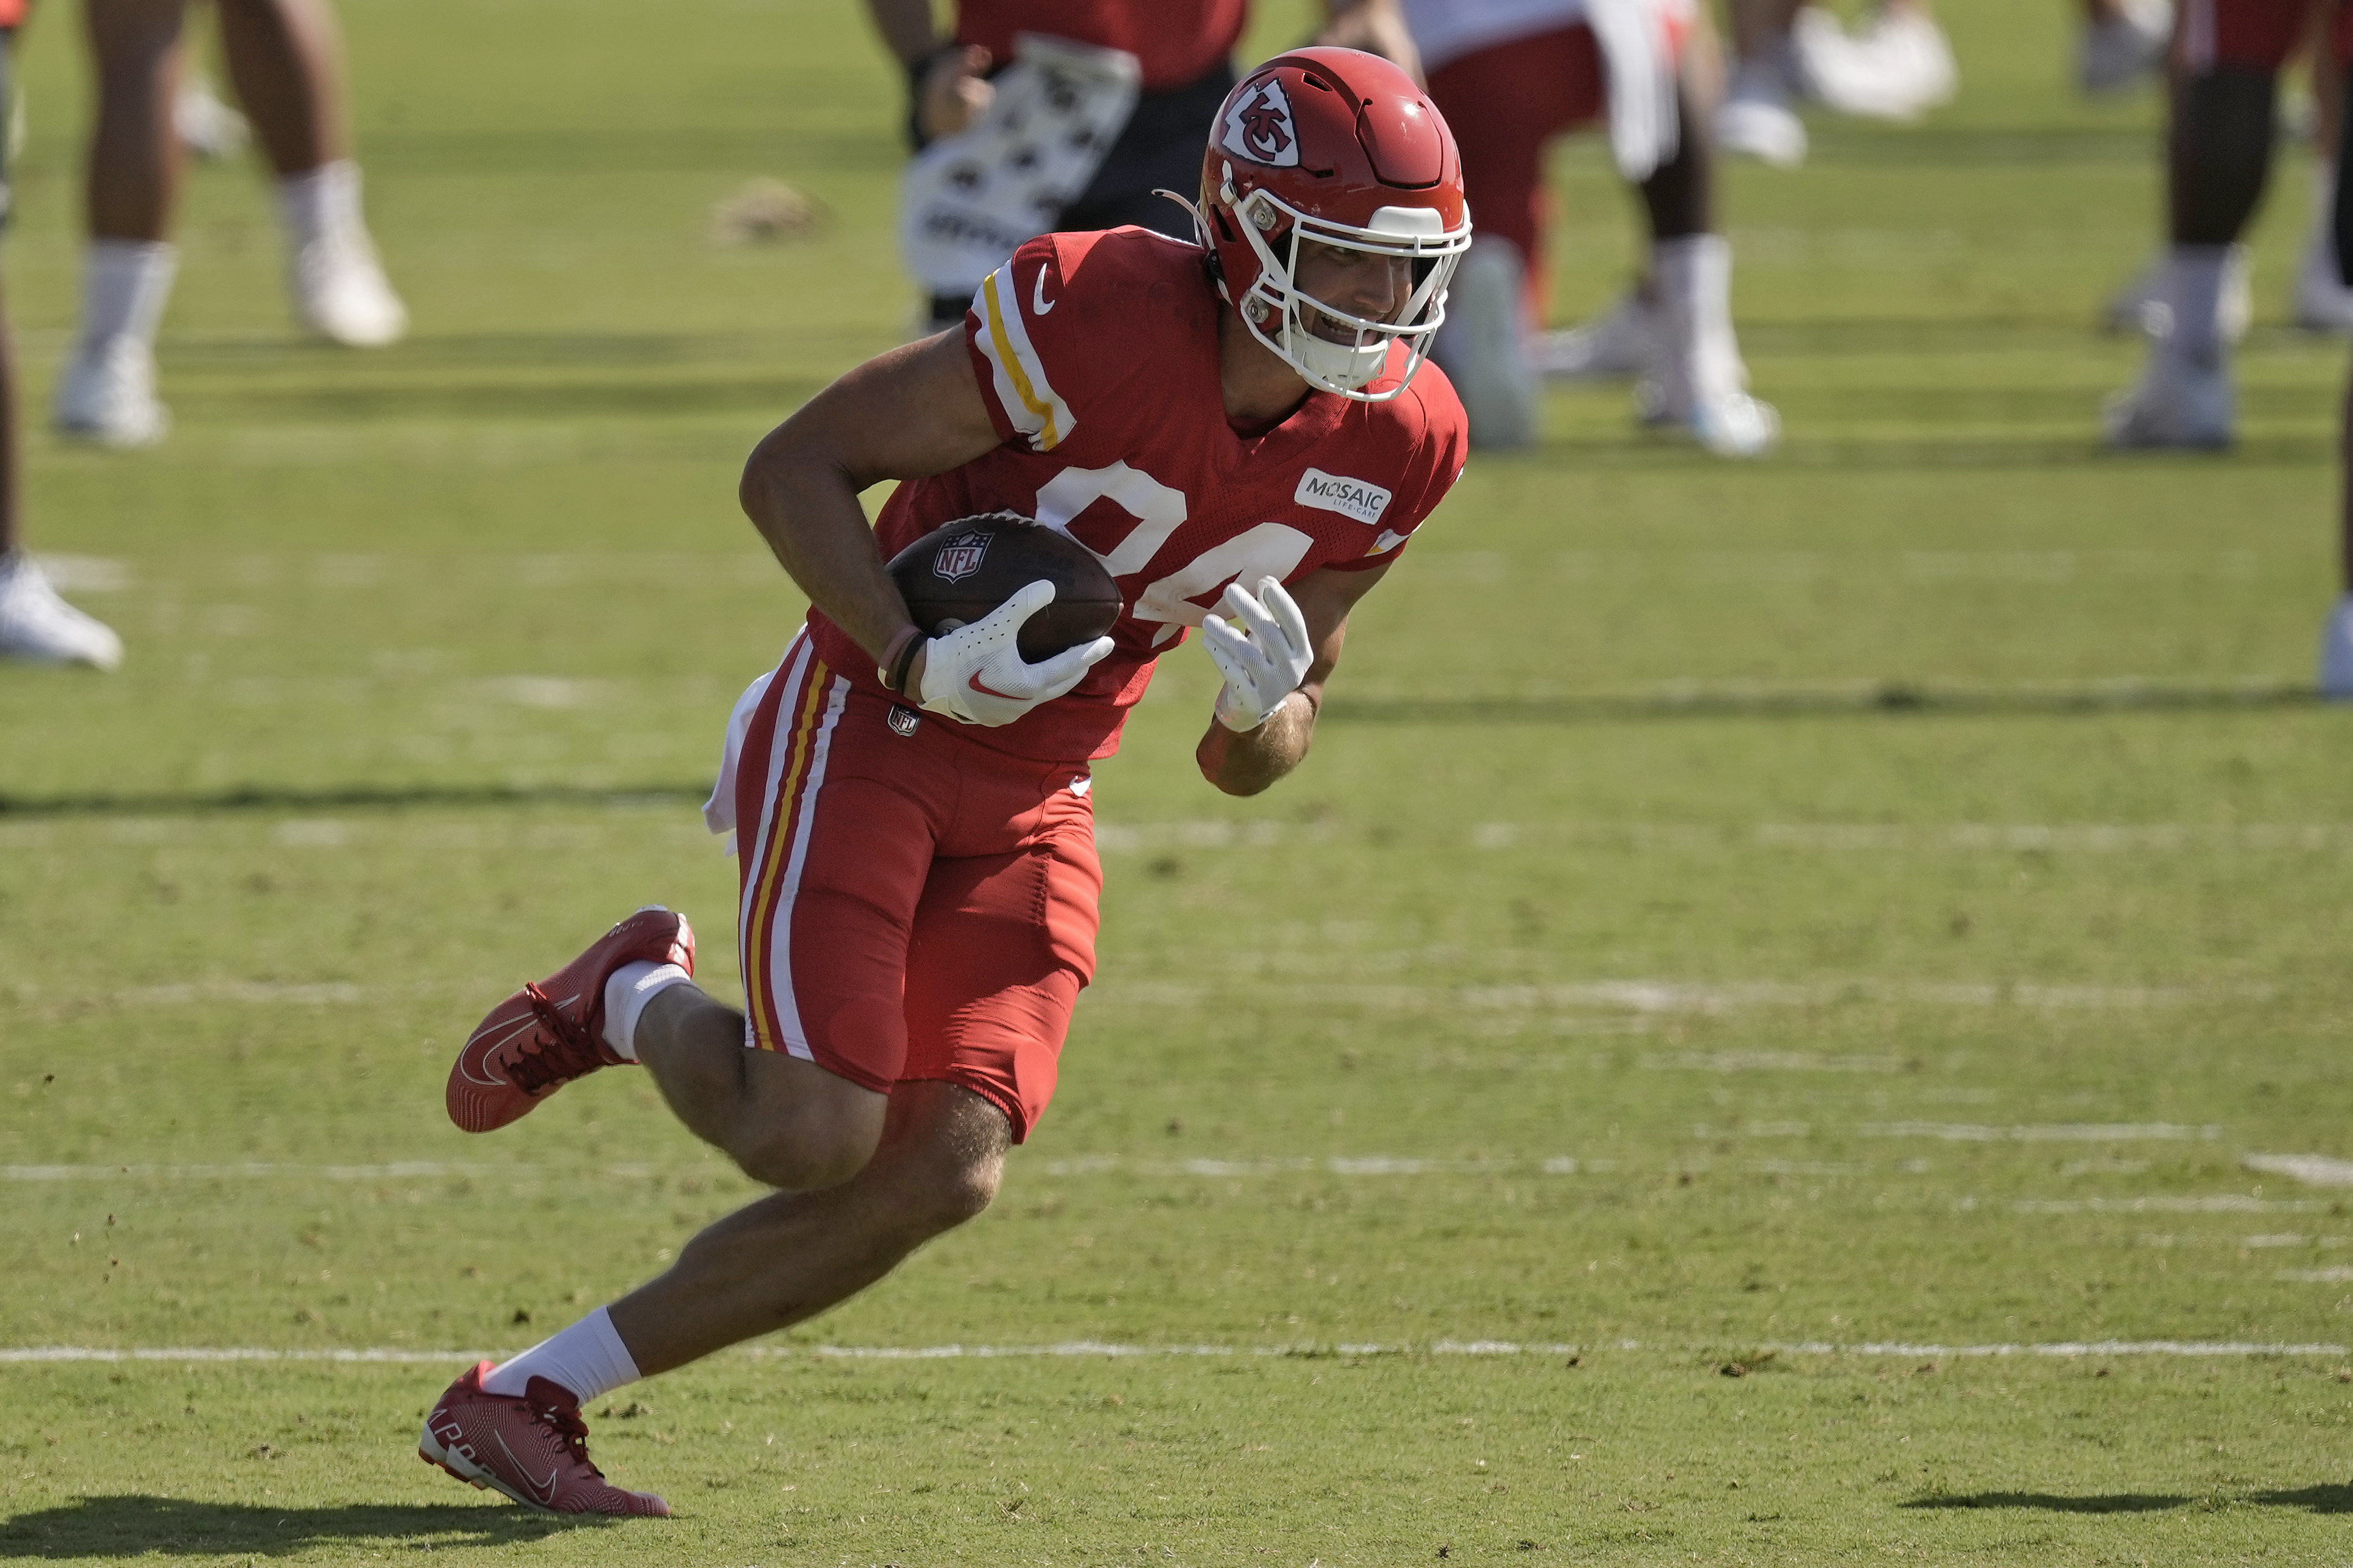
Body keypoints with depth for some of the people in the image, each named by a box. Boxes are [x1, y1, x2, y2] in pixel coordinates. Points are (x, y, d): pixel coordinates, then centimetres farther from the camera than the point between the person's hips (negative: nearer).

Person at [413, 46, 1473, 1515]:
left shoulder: (1395, 442, -4)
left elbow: (1250, 766, 7)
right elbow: (795, 468, -14)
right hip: (864, 733, -6)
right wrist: (917, 664, -27)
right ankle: (635, 1003, 17)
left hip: (1032, 806, 6)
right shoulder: (1101, 316, -23)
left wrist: (1265, 708, -17)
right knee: (812, 1133, -19)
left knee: (942, 1172, -9)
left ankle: (521, 1399, 2)